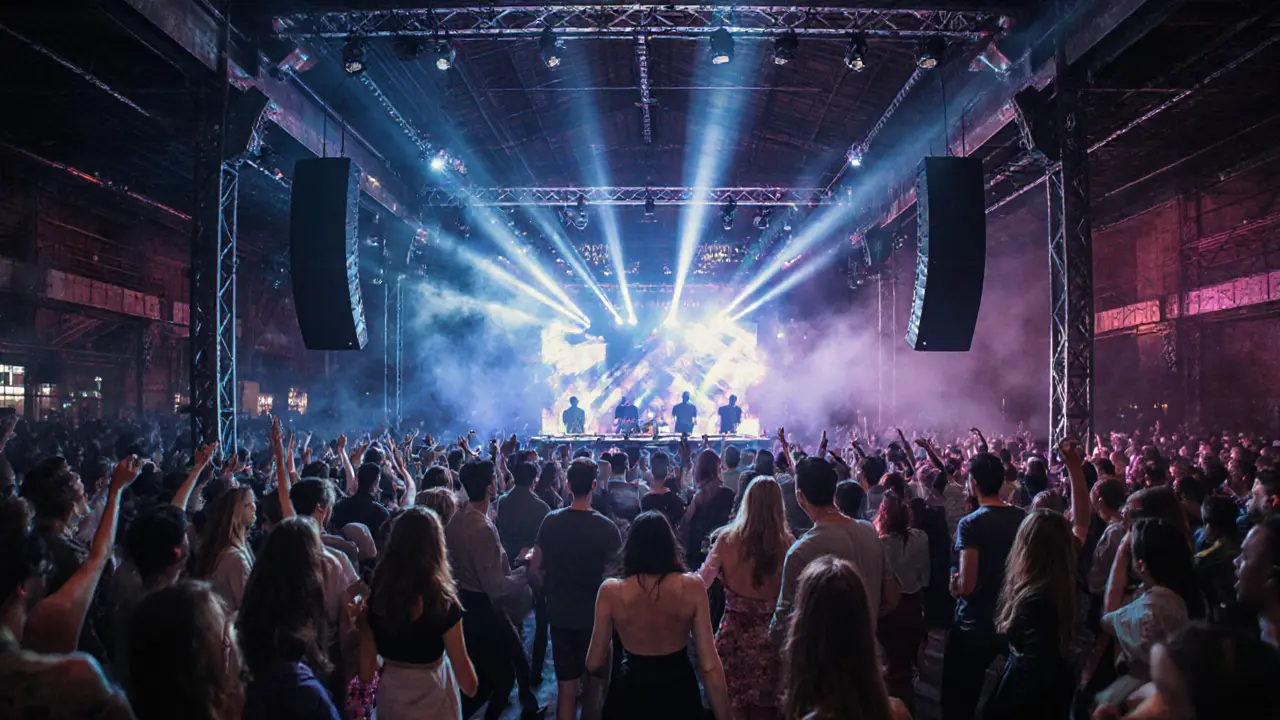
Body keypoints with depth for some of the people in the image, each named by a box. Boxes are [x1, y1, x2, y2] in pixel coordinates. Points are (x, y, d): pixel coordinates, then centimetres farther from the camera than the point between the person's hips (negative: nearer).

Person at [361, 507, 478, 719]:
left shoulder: (376, 598, -11)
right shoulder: (443, 603, -23)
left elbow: (366, 666, -3)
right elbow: (460, 664, -15)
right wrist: (472, 690, 4)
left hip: (390, 694, 4)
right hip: (430, 696, -3)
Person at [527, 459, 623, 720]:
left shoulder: (551, 521, -9)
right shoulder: (606, 527, -18)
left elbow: (536, 565, -1)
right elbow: (614, 571, -15)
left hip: (560, 614, 2)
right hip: (594, 615, -2)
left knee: (567, 686, 10)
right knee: (594, 680, 21)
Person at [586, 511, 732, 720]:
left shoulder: (611, 591, -16)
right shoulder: (693, 587, -16)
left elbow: (594, 663, -5)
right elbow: (710, 666, -15)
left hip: (630, 694, -1)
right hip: (679, 693, 1)